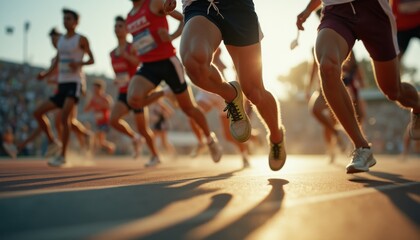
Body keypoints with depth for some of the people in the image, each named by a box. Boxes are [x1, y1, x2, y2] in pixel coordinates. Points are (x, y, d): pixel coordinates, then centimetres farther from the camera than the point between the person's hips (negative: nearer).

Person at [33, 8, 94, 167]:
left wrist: (79, 63, -18)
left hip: (75, 83, -7)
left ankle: (62, 156, -16)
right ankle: (53, 142, 16)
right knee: (38, 113, 0)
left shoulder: (81, 39, 0)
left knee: (65, 117, -21)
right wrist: (45, 74, 5)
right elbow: (57, 62, 21)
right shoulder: (60, 40, 18)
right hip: (61, 84, 7)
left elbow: (92, 60, 2)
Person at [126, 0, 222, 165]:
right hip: (147, 66, 5)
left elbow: (185, 19, -5)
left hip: (167, 62, -4)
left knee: (188, 107, 8)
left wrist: (172, 36, -20)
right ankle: (158, 95, 8)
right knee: (133, 100, -26)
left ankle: (210, 138, 31)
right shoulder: (129, 18, 14)